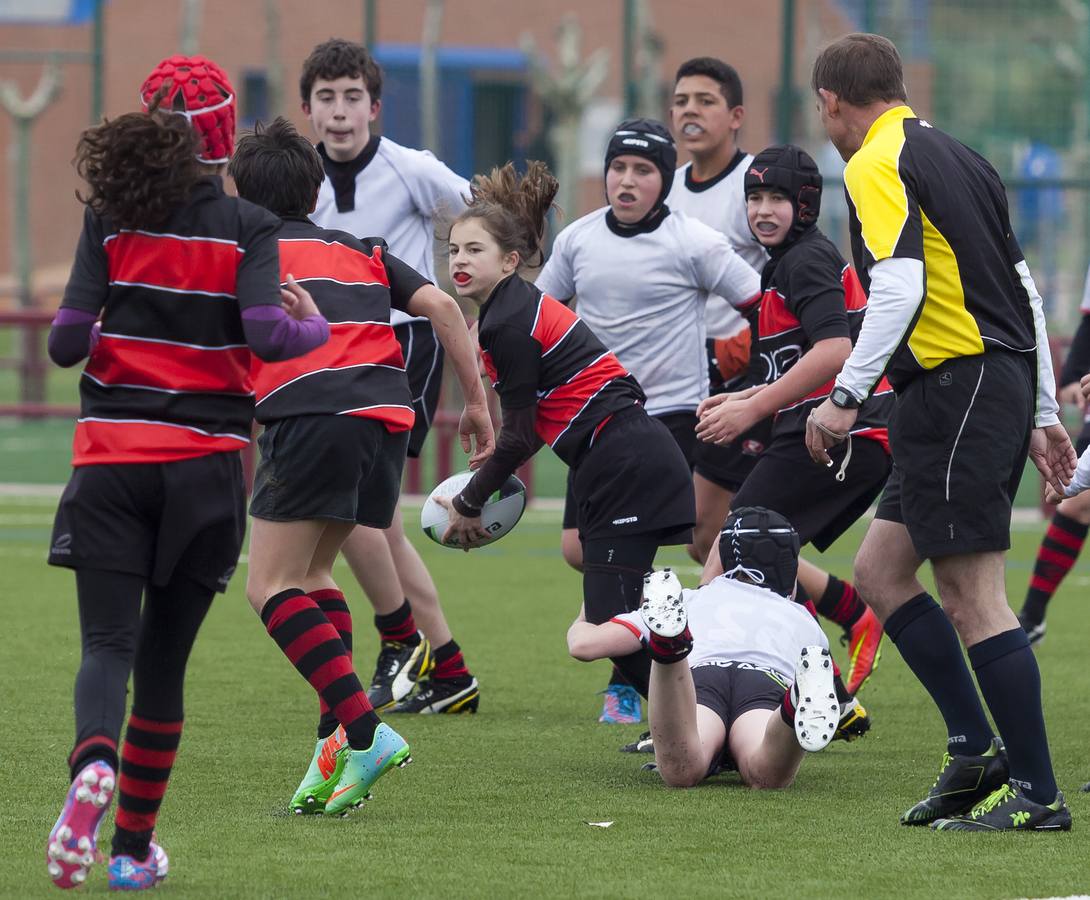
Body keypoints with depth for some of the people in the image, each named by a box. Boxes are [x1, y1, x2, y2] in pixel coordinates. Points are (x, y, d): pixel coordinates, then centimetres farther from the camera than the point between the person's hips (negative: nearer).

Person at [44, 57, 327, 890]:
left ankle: (93, 768, -35)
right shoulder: (246, 226, -3)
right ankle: (135, 845, 15)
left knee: (108, 644, -3)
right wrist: (317, 328, 5)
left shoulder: (110, 217, 1)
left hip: (110, 459, 0)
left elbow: (67, 342, -2)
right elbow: (264, 334, -16)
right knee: (164, 657, 11)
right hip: (205, 462, 0)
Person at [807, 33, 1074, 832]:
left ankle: (1037, 794, -8)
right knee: (881, 571, 14)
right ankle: (976, 751, 12)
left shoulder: (877, 166, -9)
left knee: (972, 595, -8)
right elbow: (1022, 285, 20)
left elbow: (900, 285, -22)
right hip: (1007, 377, 9)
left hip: (959, 386, -9)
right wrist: (1043, 415, 23)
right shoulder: (958, 157, 18)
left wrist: (846, 396, -19)